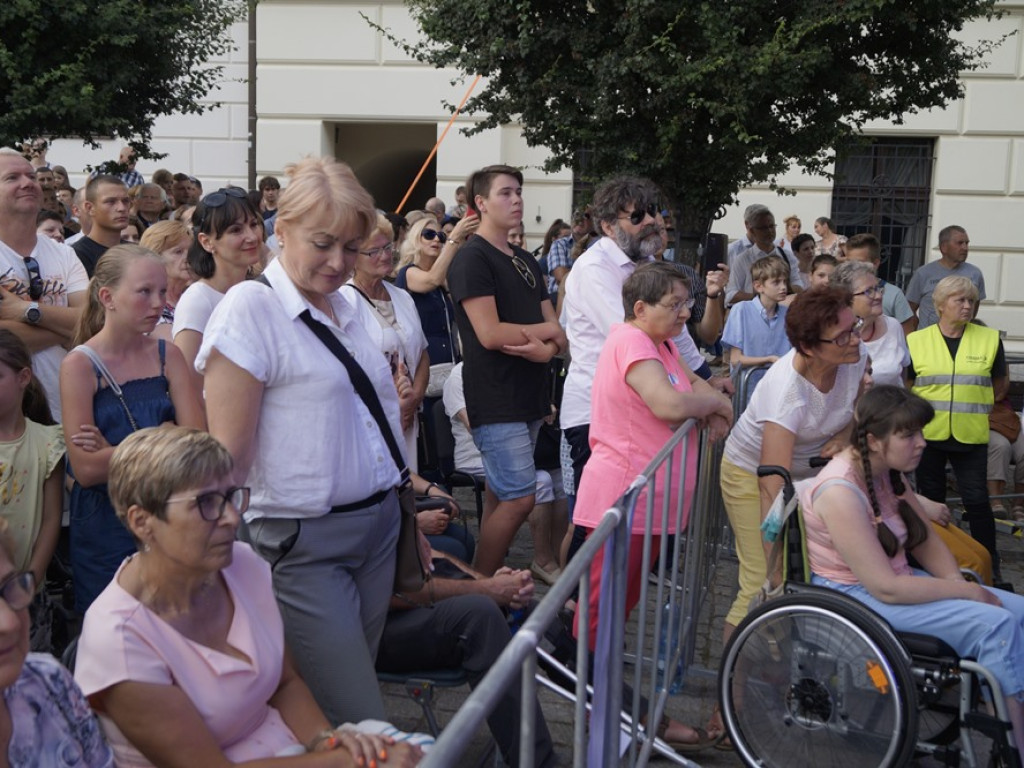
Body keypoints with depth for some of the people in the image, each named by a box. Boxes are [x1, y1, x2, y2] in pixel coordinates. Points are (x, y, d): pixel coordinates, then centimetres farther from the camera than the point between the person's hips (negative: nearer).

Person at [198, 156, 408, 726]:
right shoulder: (251, 309, -12)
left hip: (379, 523, 7)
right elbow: (229, 452, -14)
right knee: (363, 726, -5)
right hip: (305, 543, -7)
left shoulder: (345, 308, 10)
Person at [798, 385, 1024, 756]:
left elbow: (927, 543, 12)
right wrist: (968, 592, -15)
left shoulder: (889, 473, 3)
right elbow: (886, 588, -24)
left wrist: (958, 583, -7)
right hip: (853, 597, -9)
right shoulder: (840, 492, -24)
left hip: (892, 578, 9)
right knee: (994, 624, -21)